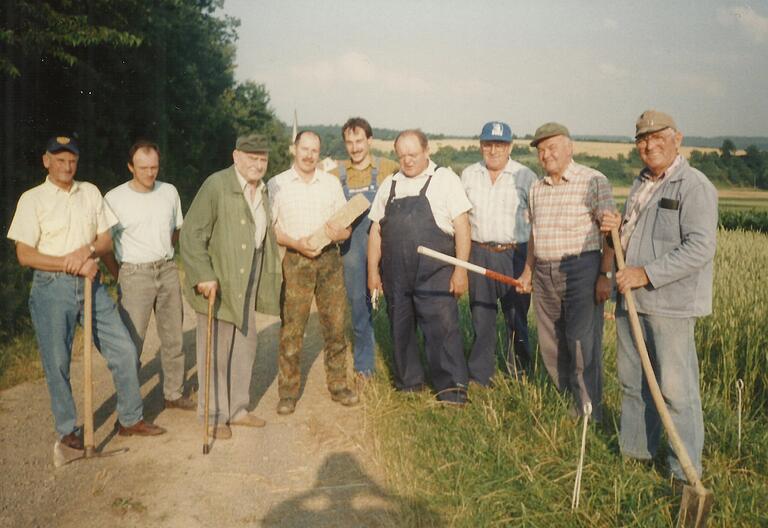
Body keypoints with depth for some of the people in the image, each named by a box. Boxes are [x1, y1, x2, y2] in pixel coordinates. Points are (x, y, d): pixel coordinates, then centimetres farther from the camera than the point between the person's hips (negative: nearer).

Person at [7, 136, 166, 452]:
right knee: (57, 362, 4)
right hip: (51, 287, -3)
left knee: (123, 349, 2)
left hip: (90, 284, 4)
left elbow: (106, 241, 8)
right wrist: (71, 264, -15)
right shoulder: (32, 199, -3)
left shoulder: (90, 192, 8)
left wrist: (87, 251, -14)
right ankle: (67, 429, 23)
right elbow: (24, 255, -8)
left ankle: (130, 420, 18)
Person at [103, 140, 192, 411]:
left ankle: (174, 394, 25)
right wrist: (121, 277, 0)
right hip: (134, 274, -5)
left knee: (174, 337, 12)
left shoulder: (170, 192, 5)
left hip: (168, 270, 5)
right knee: (132, 342, -7)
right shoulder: (115, 199, -8)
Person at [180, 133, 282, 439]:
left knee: (246, 345, 16)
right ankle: (214, 416, 18)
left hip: (247, 285, 8)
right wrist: (204, 276, -25)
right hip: (217, 284, -8)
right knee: (216, 353, 3)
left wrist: (271, 273, 18)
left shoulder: (261, 190, 11)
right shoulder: (216, 185, -15)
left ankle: (237, 409, 32)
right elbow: (191, 235, -18)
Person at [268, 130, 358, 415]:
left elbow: (347, 228, 12)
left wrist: (339, 233, -12)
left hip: (329, 258, 3)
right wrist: (296, 243, -17)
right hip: (294, 261, -2)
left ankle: (338, 385, 18)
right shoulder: (277, 184, 3)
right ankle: (288, 391, 9)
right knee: (291, 328, -1)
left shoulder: (332, 183, 12)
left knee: (336, 324, 5)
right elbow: (269, 227, -1)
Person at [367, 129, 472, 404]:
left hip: (435, 274, -4)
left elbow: (462, 226, -5)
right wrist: (373, 271, 10)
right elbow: (376, 230, 13)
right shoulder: (389, 185, 12)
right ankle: (407, 384, 29)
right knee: (400, 330, 13)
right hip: (396, 276, 5)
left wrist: (461, 269, -11)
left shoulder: (445, 179, -1)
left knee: (443, 329, -6)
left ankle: (453, 390, 5)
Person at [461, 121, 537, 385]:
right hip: (478, 254, 3)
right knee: (481, 317, 8)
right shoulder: (468, 175, 10)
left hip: (514, 255, -3)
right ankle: (479, 378, 18)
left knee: (516, 318, 3)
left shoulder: (525, 176, 0)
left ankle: (519, 375, 20)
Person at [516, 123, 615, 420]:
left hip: (581, 270, -6)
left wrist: (606, 274, -16)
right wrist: (528, 271, 16)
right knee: (550, 344, 11)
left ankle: (588, 414, 7)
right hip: (544, 273, 7)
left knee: (582, 344, -5)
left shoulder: (593, 181, -6)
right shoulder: (537, 189, 14)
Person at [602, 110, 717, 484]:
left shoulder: (694, 186, -11)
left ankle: (686, 471, 10)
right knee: (632, 381, 16)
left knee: (675, 386, -3)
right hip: (631, 299, 8)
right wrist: (618, 230, 5)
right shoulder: (640, 184, 16)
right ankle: (634, 450, 31)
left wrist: (647, 273, -22)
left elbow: (700, 248, -21)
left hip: (669, 303, -8)